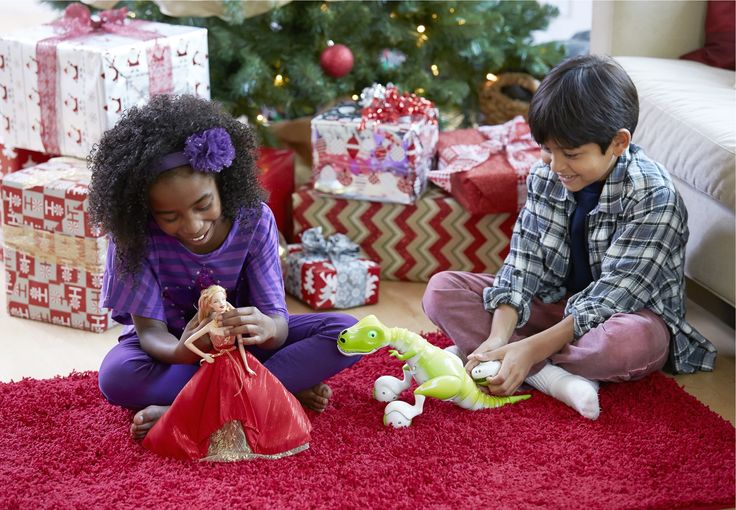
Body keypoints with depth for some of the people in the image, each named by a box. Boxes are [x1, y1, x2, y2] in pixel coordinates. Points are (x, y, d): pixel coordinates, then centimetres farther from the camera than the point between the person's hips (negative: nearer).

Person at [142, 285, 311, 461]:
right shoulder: (209, 327, -10)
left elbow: (241, 345, -4)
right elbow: (187, 342, -4)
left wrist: (247, 367, -8)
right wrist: (203, 356, -4)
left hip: (237, 363, 1)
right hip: (218, 367, -1)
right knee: (219, 406, -1)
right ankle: (221, 445, 13)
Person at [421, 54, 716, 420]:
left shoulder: (654, 198, -23)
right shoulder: (545, 177, -6)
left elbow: (609, 297, -26)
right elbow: (523, 263, -10)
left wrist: (529, 349, -34)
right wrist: (498, 338, -27)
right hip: (553, 304, 5)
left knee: (639, 340, -42)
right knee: (441, 290, -13)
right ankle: (550, 378, -30)